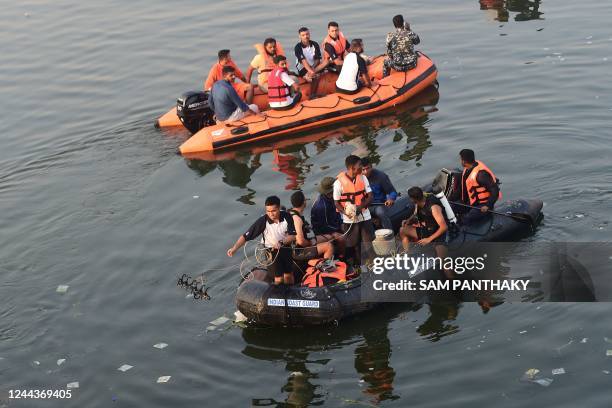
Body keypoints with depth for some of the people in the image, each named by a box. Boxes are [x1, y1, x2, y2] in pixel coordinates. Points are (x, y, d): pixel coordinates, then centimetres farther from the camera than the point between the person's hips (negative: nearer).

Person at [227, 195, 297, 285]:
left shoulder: (287, 217, -24)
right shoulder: (263, 221, -28)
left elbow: (293, 236, -18)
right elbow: (245, 236, -28)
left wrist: (281, 242, -36)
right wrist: (234, 248, -42)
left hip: (285, 248, 2)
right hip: (270, 250, -2)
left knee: (288, 276, 16)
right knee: (279, 279, -2)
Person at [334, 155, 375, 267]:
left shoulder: (362, 178, 0)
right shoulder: (339, 182, -12)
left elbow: (370, 196, -1)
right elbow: (337, 203, -7)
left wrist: (361, 206, -20)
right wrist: (346, 213, -25)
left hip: (365, 216, 3)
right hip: (350, 220, -3)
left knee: (369, 243, 6)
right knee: (355, 245, 6)